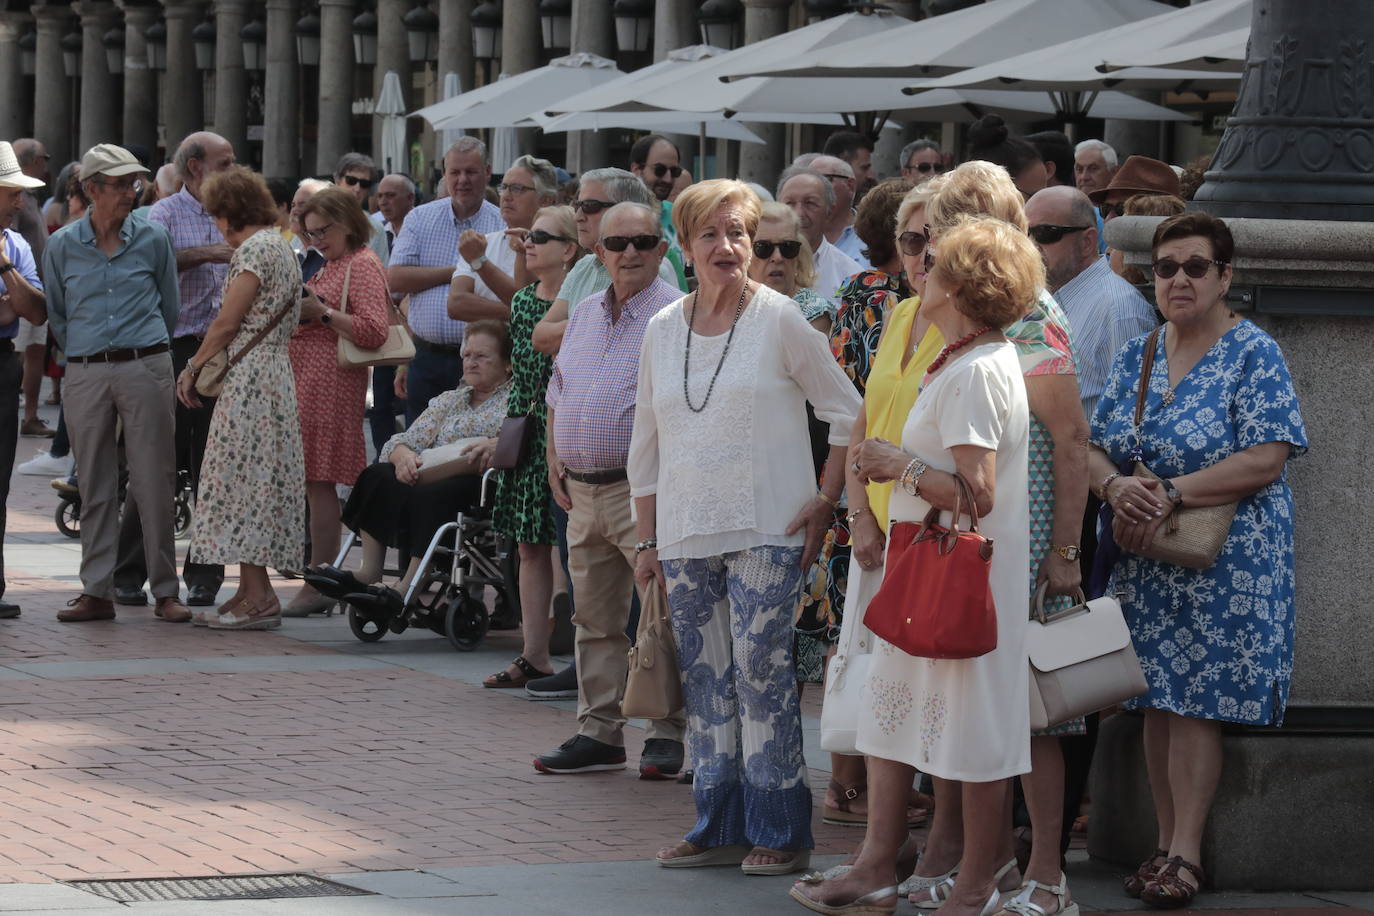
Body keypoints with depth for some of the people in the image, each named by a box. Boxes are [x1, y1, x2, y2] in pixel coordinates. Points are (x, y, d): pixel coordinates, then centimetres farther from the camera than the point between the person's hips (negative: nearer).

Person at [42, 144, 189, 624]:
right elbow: (57, 316, 15)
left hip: (145, 368, -1)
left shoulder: (152, 239, 4)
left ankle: (166, 592, 3)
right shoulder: (62, 247, 4)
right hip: (86, 376, 1)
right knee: (95, 486, 4)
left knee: (155, 482, -2)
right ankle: (96, 592, 9)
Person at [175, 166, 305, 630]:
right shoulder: (277, 245, 18)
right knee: (255, 480, 10)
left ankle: (258, 598, -9)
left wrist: (194, 367, -1)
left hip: (250, 378, -10)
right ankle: (249, 593, 12)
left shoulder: (255, 249, -12)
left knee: (243, 475, -8)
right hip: (275, 374, 10)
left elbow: (227, 322, -14)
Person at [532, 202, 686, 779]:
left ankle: (667, 735, 1)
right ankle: (598, 733, 17)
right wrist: (555, 464, 13)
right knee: (595, 619, 11)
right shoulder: (584, 316, 16)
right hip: (583, 492, 7)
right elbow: (557, 395, 23)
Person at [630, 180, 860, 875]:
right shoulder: (663, 331, 9)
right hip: (685, 535, 5)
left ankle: (780, 831, -2)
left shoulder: (780, 319, -4)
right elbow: (646, 444, 16)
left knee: (761, 671, -8)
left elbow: (846, 412, 1)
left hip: (765, 531, -5)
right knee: (705, 679, 7)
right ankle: (720, 825, 14)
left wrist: (826, 500, -6)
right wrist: (647, 540, 14)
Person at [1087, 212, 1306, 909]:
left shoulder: (1253, 354, -7)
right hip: (1143, 562, 5)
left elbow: (1266, 461, -16)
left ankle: (1186, 852, -2)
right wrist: (1115, 487, -15)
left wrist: (1169, 495, -21)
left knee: (1194, 699, -6)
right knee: (1158, 701, 6)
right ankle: (1166, 843, 12)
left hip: (1224, 559, -5)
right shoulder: (1136, 356, 11)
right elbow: (1093, 449, 8)